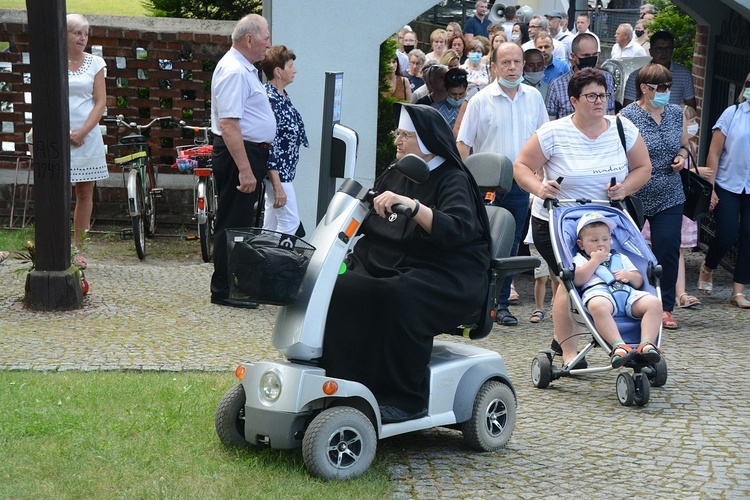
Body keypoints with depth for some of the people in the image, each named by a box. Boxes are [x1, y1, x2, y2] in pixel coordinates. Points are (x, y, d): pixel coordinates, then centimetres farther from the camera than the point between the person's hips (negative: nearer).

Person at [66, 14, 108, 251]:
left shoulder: (95, 63, 7)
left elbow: (100, 102, 3)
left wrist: (82, 132, -8)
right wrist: (65, 133, -10)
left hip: (87, 136, 2)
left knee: (85, 193, 5)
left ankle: (79, 246, 12)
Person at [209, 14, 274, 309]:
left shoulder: (244, 68, 15)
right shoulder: (234, 71, -18)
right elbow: (228, 124, -25)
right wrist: (244, 169, -29)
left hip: (250, 151, 11)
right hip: (238, 153, -11)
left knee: (241, 223, 16)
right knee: (233, 225, -5)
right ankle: (224, 290, 0)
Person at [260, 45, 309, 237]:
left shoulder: (282, 96, 9)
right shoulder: (270, 101, -21)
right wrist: (278, 186, -26)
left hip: (285, 170, 10)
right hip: (278, 173, -10)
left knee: (272, 221, 15)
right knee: (290, 222, -7)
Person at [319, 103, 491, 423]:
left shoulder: (453, 180, -4)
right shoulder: (394, 177, 19)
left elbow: (457, 228, -23)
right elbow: (365, 221, 28)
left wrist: (411, 205, -36)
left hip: (447, 280, -7)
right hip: (390, 268, 7)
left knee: (398, 298, -38)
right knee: (340, 288, -22)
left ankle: (404, 398, -27)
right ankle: (345, 384, -20)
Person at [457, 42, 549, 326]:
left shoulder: (534, 98, 7)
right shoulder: (481, 100, -4)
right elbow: (463, 144, -3)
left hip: (520, 183, 3)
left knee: (510, 244, 7)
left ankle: (501, 303, 15)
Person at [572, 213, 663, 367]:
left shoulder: (621, 258, 37)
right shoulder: (580, 259, 24)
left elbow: (639, 282, 30)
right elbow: (578, 280, 2)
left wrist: (630, 276, 6)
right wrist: (595, 260, 6)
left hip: (627, 292, 5)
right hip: (598, 292, -4)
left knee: (654, 302, -25)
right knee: (598, 306, -44)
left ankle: (646, 344, -38)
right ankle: (618, 346, -53)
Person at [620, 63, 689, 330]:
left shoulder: (676, 113, 8)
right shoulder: (627, 115, -8)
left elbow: (683, 143, 23)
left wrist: (682, 155, 0)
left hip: (669, 196, 4)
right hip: (635, 195, -4)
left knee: (668, 249, 0)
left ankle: (665, 307, 11)